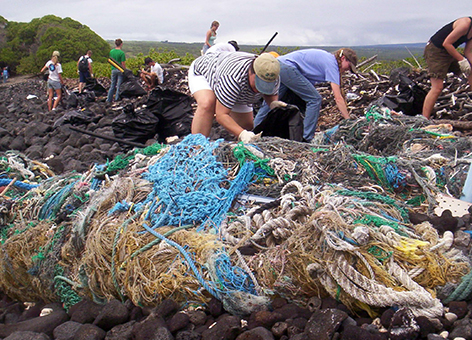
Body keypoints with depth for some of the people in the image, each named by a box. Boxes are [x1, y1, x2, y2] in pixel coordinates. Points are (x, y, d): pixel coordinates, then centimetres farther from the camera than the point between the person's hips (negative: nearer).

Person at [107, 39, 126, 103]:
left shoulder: (111, 51, 5)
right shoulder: (121, 53, -12)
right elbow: (123, 64, -14)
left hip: (113, 70, 6)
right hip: (120, 70, -6)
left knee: (112, 86, 13)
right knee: (119, 86, 1)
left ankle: (109, 100, 15)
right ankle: (117, 99, 2)